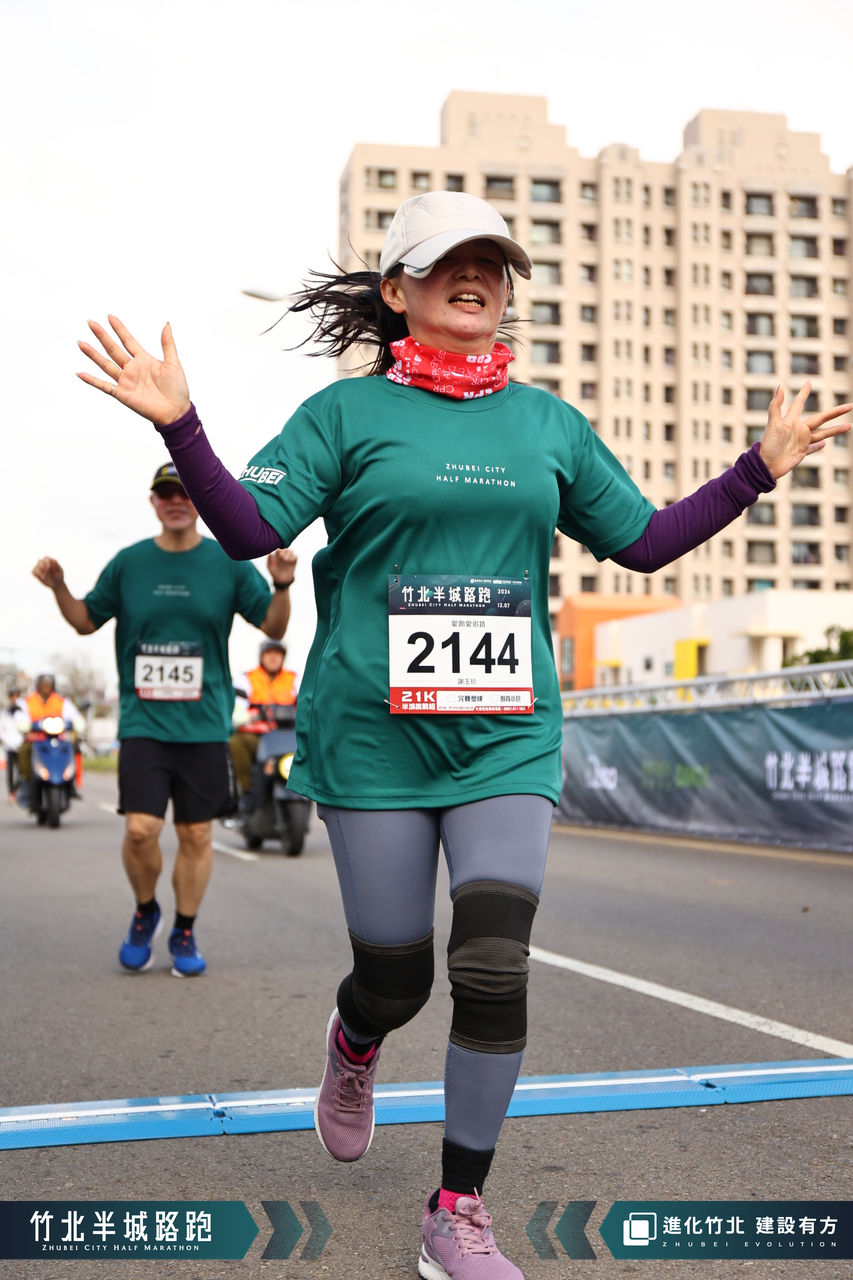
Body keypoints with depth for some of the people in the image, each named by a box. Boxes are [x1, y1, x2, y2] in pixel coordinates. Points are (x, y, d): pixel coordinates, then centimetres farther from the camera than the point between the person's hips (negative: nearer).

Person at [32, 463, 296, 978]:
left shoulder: (229, 563, 3)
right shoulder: (128, 563, 5)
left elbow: (274, 626, 5)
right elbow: (88, 621, 16)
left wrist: (282, 586, -14)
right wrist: (60, 589, -2)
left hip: (205, 726, 0)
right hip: (143, 723, 0)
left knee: (197, 834, 4)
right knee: (141, 829, -10)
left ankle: (185, 933, 24)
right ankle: (145, 912, 19)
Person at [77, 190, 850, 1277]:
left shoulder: (549, 423, 12)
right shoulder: (347, 412, 1)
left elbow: (643, 539, 16)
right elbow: (248, 528, -6)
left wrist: (761, 466, 12)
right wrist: (177, 424, -19)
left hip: (507, 738, 2)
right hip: (374, 738, -2)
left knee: (494, 971, -8)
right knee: (394, 976, 6)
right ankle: (355, 1047, 47)